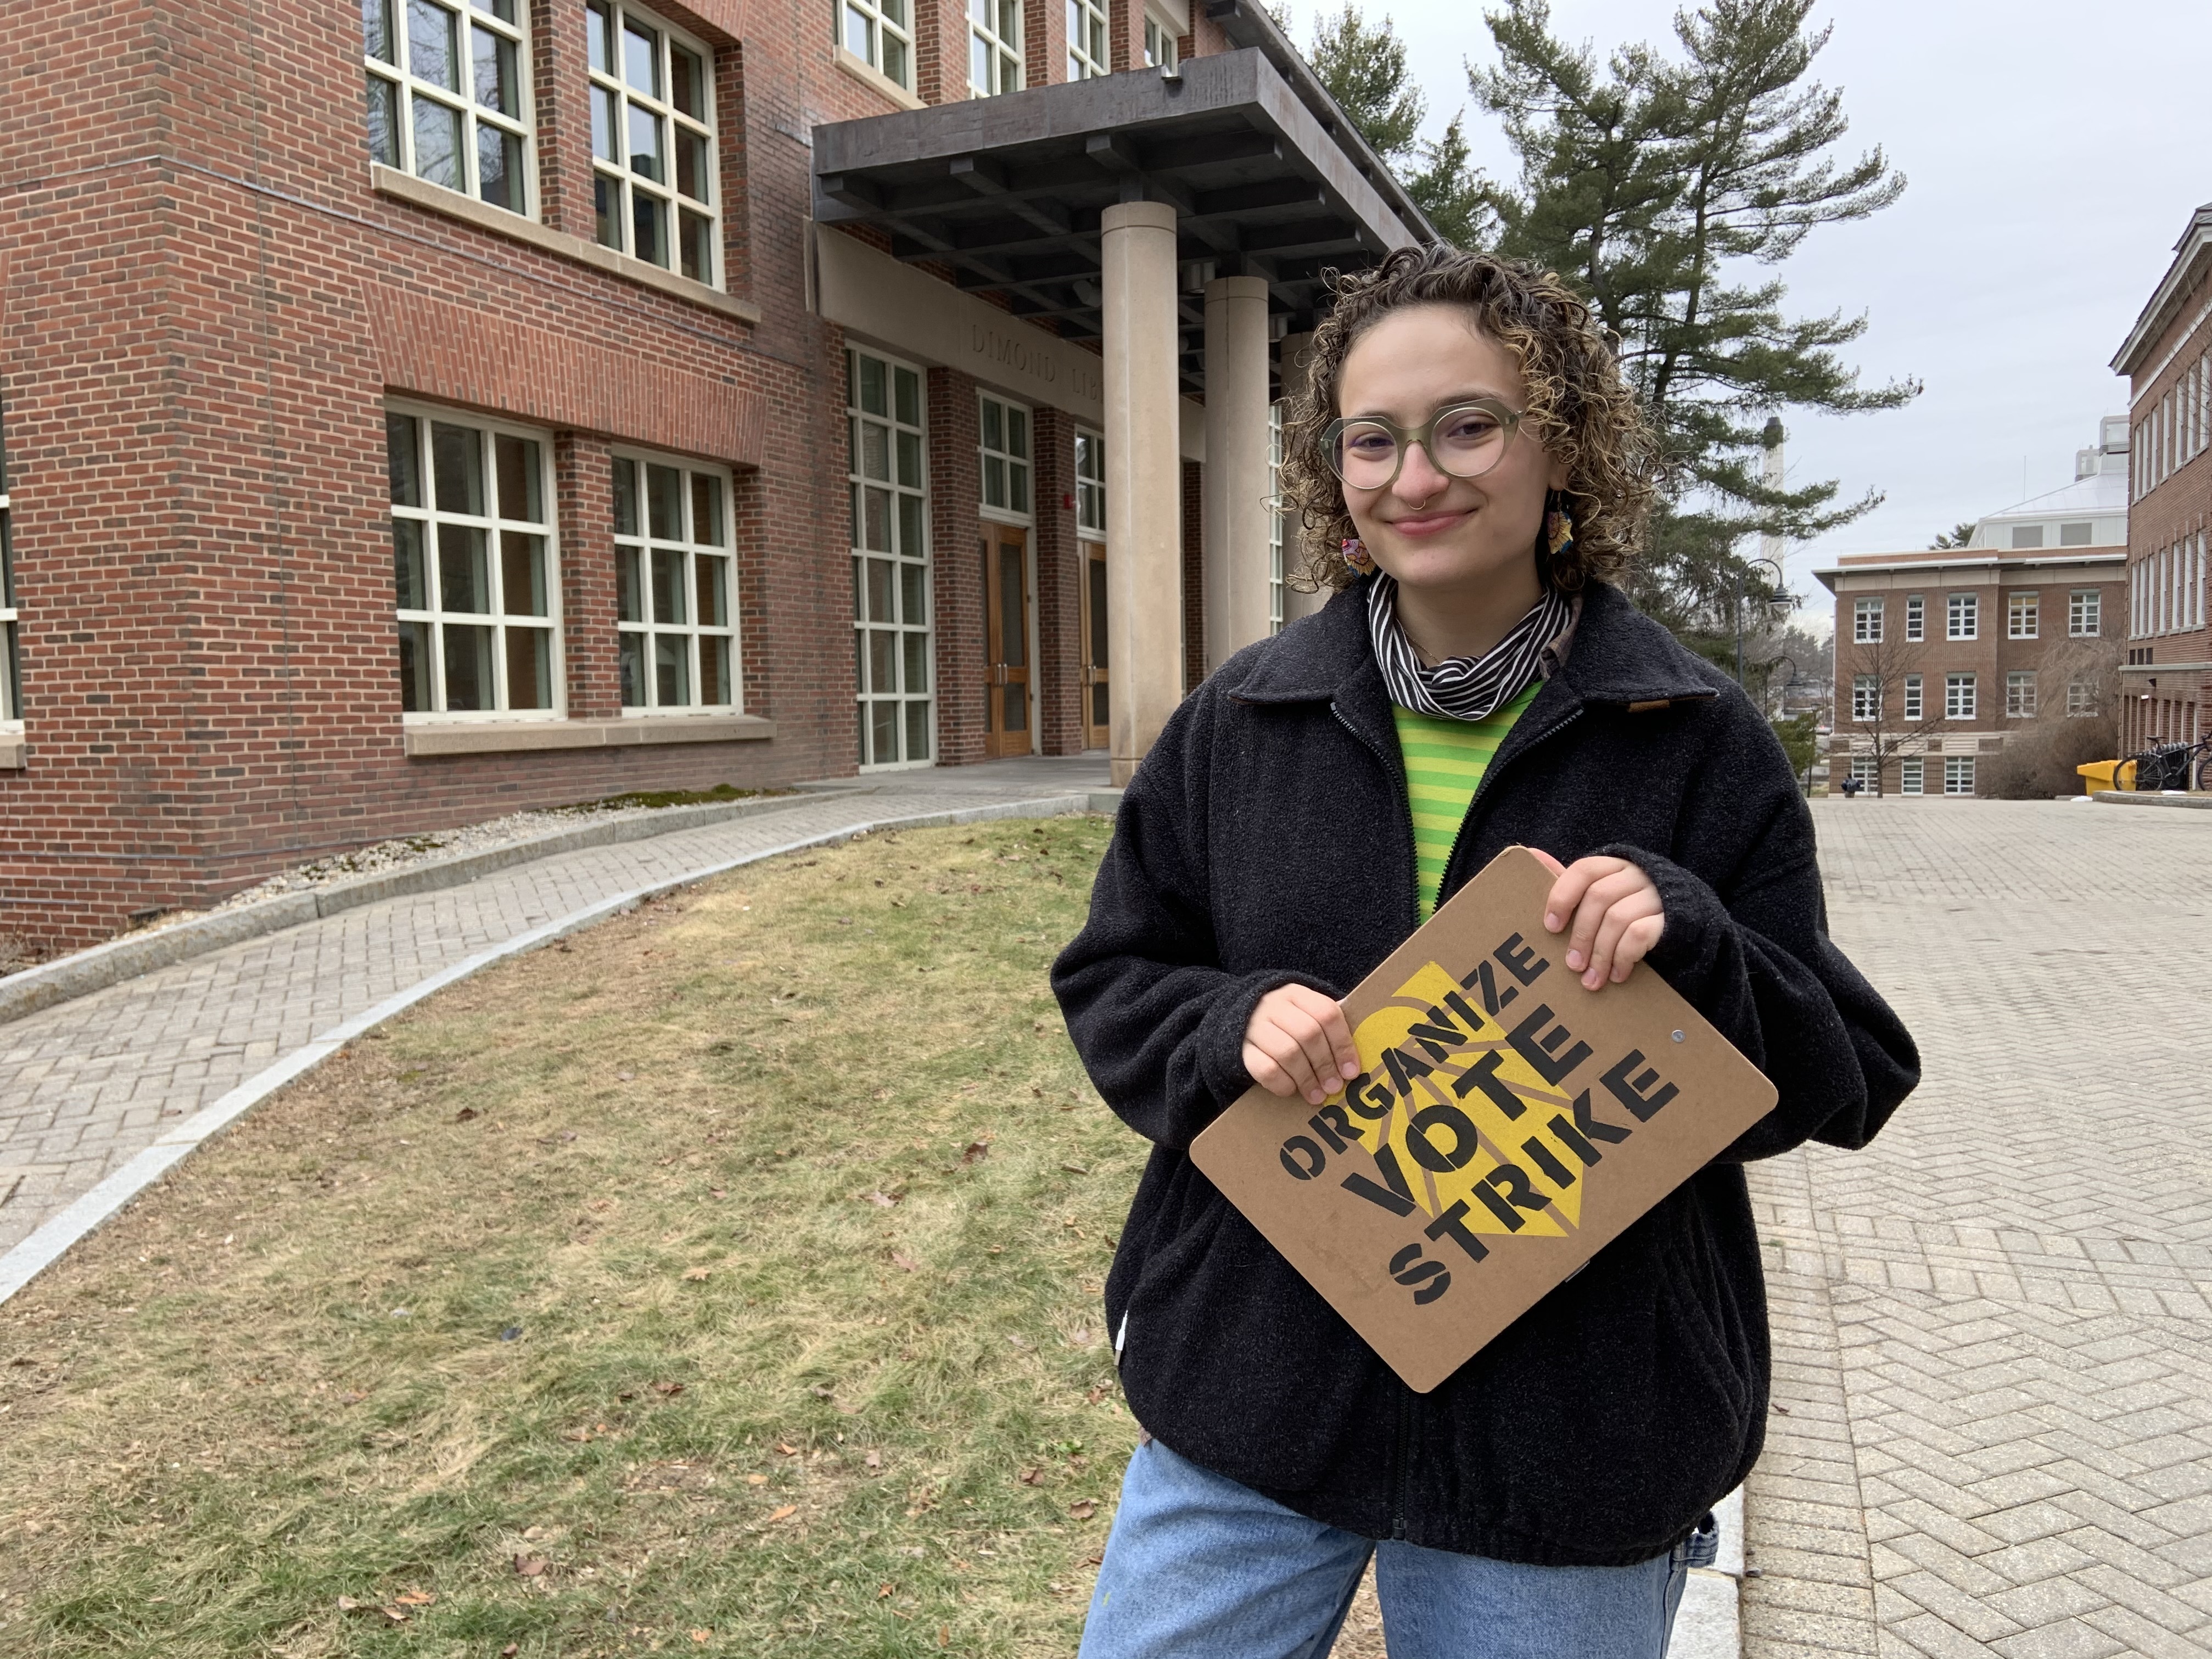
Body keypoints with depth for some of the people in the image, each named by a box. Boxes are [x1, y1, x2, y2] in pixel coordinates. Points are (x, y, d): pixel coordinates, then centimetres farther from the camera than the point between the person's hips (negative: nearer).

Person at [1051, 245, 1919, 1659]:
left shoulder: (1698, 742, -5)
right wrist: (1229, 1022, -17)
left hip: (1570, 1434, -1)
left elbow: (1838, 1079, -3)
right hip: (1248, 1391, 2)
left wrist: (1688, 936, -22)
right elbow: (1109, 986, 4)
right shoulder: (1238, 722, 0)